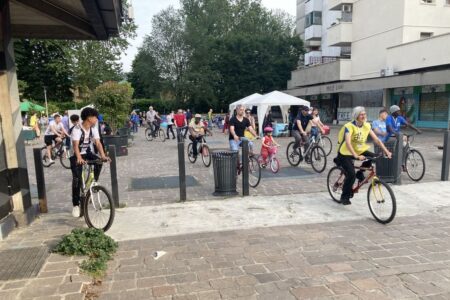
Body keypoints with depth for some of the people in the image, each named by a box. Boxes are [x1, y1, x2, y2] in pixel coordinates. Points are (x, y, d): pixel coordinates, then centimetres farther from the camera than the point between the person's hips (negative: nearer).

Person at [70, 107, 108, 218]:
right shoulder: (77, 129, -22)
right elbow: (75, 145, -34)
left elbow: (98, 143, -14)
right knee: (77, 179, -13)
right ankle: (76, 205, -2)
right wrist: (79, 158, -52)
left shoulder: (94, 128, -6)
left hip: (89, 153, 5)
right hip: (78, 156, -4)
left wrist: (103, 156, -31)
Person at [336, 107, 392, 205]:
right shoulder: (349, 126, -22)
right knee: (351, 175, -19)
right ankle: (345, 197, 3)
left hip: (359, 150, 6)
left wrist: (386, 151, -18)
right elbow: (348, 143, -35)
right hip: (345, 153, -6)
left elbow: (376, 139, -6)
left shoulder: (367, 126, -4)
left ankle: (360, 173, 8)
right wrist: (356, 156, -47)